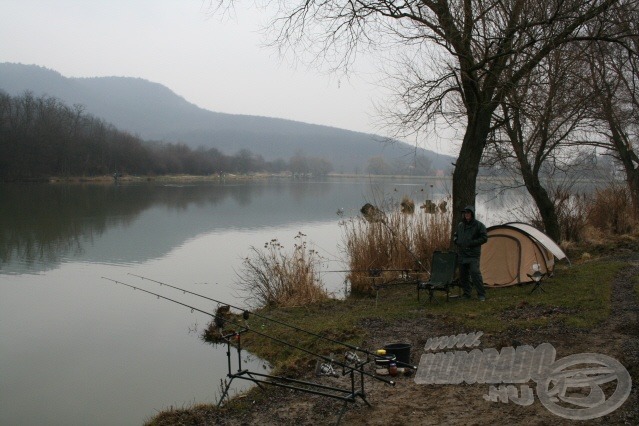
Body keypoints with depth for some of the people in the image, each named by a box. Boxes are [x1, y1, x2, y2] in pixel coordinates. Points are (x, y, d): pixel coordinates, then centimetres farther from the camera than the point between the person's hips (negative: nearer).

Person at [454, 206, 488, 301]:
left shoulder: (478, 225, -5)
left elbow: (484, 238, -8)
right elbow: (455, 235, 28)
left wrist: (472, 243, -15)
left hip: (473, 255, -6)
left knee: (475, 273, -14)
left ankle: (481, 294, -5)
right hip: (462, 255, 6)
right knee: (463, 275, 9)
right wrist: (456, 241, 5)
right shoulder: (460, 225, 13)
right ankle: (466, 294, 20)